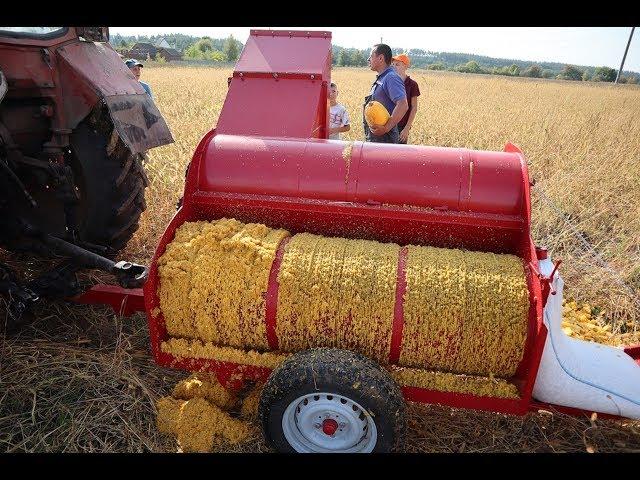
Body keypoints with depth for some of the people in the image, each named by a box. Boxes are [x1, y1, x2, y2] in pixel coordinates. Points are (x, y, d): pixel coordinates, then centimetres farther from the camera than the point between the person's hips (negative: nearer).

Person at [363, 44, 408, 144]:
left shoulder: (391, 78, -15)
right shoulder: (380, 79, 16)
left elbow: (403, 106, -27)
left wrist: (386, 128, -28)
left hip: (384, 138, -10)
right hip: (373, 136, 10)